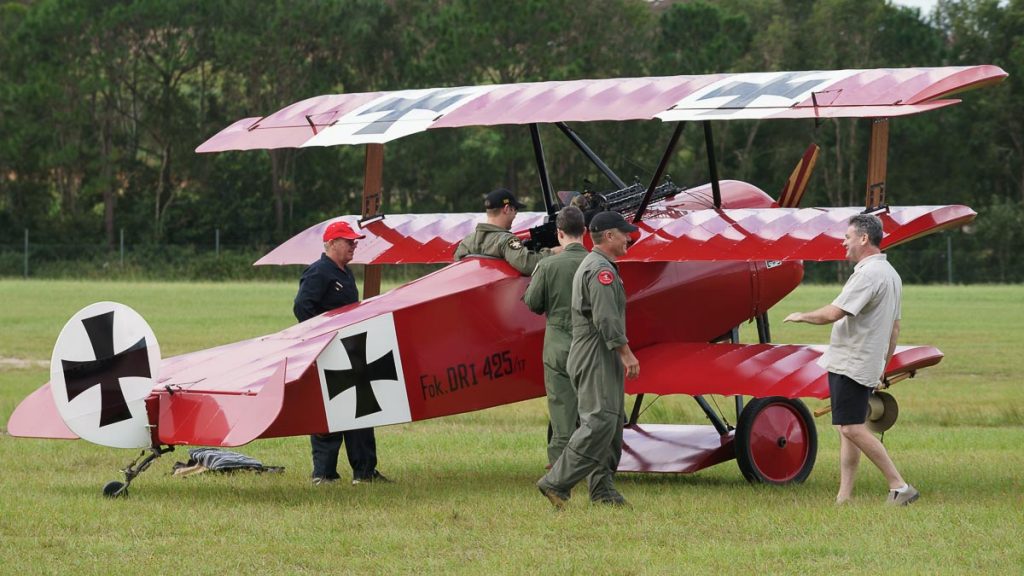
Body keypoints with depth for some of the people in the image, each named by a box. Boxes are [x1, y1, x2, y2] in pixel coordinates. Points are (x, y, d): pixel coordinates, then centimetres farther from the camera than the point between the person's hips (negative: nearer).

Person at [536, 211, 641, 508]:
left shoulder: (591, 266, 22)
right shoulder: (601, 269, -13)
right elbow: (606, 319, -22)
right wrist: (626, 353, -20)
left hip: (600, 359, 11)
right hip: (596, 357, -11)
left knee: (612, 423, 10)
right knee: (599, 422, -16)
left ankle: (603, 491, 9)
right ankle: (556, 483, -18)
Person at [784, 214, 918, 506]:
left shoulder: (869, 274, -17)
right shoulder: (890, 274, 17)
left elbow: (834, 313, -23)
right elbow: (894, 329, 22)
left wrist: (802, 316, -6)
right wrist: (882, 368, 26)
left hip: (851, 364, -10)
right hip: (867, 365, 10)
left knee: (852, 429, -12)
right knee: (848, 430, 9)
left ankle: (899, 486, -13)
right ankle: (844, 498, 8)